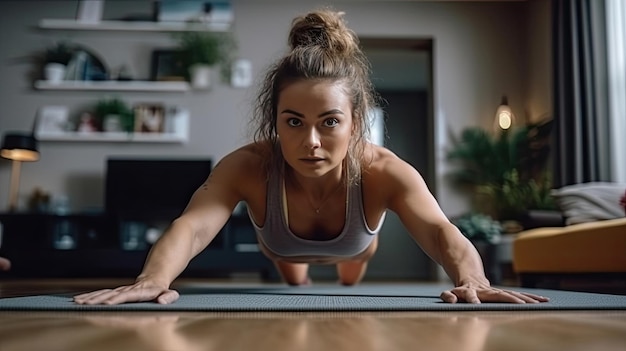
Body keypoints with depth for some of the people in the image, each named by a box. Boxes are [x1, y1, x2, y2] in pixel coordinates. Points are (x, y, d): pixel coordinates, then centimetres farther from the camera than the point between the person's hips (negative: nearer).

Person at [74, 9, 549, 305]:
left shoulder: (384, 172, -46)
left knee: (353, 275, 35)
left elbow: (440, 231, -58)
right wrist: (154, 279, -79)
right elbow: (192, 226, -58)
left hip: (352, 244, 1)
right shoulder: (248, 167, -46)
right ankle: (300, 286, 74)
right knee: (292, 276, 35)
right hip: (285, 245, 0)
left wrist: (472, 280, -80)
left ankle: (349, 287, 75)